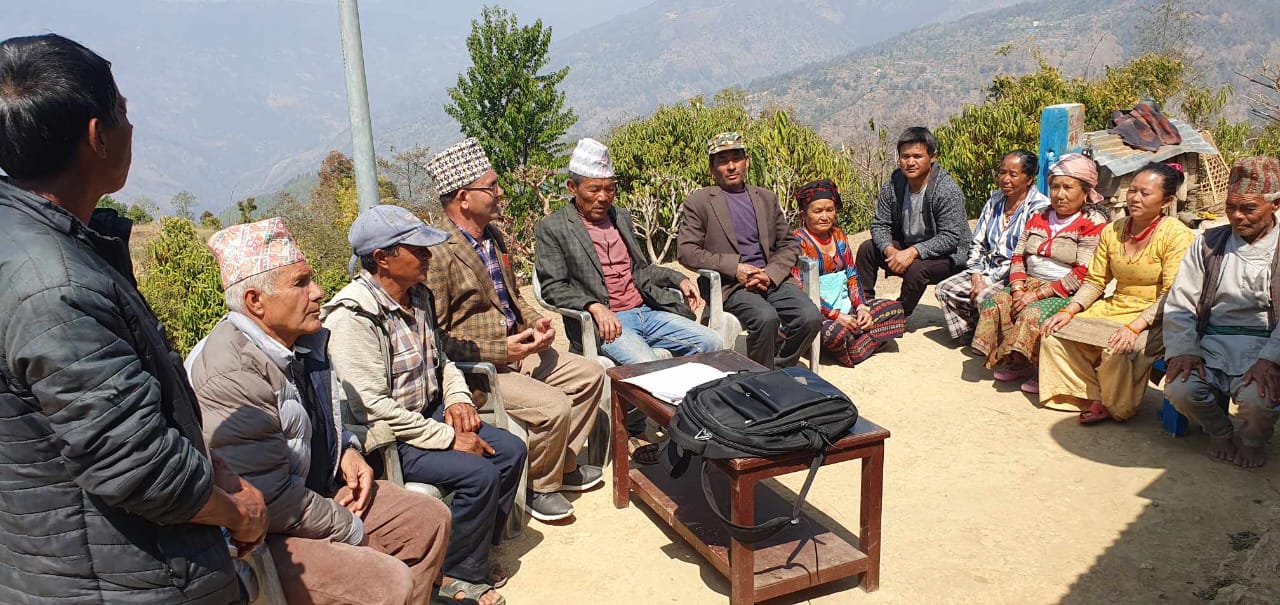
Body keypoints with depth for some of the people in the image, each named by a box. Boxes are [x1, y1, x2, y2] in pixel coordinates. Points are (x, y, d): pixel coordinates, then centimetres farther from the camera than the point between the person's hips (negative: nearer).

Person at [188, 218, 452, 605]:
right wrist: (352, 531, -15)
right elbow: (269, 497, -27)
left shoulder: (303, 342, 3)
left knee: (430, 518, 9)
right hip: (258, 538, -10)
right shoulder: (230, 373, -26)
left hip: (319, 491, 10)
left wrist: (347, 451, 3)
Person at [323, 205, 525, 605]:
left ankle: (475, 551, 16)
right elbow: (370, 406, -27)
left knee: (512, 451, -1)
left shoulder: (417, 295, 4)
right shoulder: (354, 316, -23)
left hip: (430, 415, 9)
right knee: (480, 474, -21)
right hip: (387, 439, -9)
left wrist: (458, 398, -1)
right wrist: (448, 438, -23)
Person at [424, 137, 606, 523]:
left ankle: (563, 464, 22)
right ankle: (540, 487, 4)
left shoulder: (492, 236, 9)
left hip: (515, 350, 10)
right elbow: (436, 339, -22)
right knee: (554, 406, -24)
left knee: (589, 375, 8)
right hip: (477, 367, -9)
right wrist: (499, 350, -24)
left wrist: (535, 322, 1)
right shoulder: (439, 253, -20)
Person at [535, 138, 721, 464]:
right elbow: (553, 287, -8)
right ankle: (632, 433, -5)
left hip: (647, 311, 7)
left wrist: (679, 279, 9)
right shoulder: (552, 228, -1)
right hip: (604, 322, -7)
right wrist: (594, 306, -24)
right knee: (645, 364, -33)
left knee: (713, 344, -9)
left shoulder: (621, 217, 19)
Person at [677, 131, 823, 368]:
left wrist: (770, 274, -5)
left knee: (811, 317, -21)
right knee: (766, 317, -33)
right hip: (731, 284, -4)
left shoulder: (766, 198, 20)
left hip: (773, 279, 4)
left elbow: (788, 245, 16)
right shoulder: (698, 202, 7)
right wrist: (734, 267, -13)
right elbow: (685, 251, -3)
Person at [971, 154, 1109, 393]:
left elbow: (1083, 275, -17)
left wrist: (1038, 294, -20)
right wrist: (1018, 289, -9)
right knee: (995, 302, -18)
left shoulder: (1094, 223, -7)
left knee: (1033, 313, -32)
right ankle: (1016, 363, -9)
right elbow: (1018, 257, 11)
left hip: (1068, 294, -7)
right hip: (1030, 284, 7)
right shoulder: (1039, 218, 16)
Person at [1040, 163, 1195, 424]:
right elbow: (1095, 281, 10)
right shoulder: (1112, 231, 7)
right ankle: (1094, 397, -1)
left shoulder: (1176, 234, -12)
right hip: (1114, 308, 7)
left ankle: (1115, 405, -4)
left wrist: (1135, 326, -29)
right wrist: (1069, 311, -6)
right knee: (1054, 333, -10)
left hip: (1153, 317, -7)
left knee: (1118, 350, -34)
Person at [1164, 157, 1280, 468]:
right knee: (1179, 389, -26)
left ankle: (1252, 439, 8)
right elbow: (1179, 304, 6)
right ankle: (1220, 431, 10)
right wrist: (1183, 350, -9)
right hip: (1211, 345, 2)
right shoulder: (1209, 243, 11)